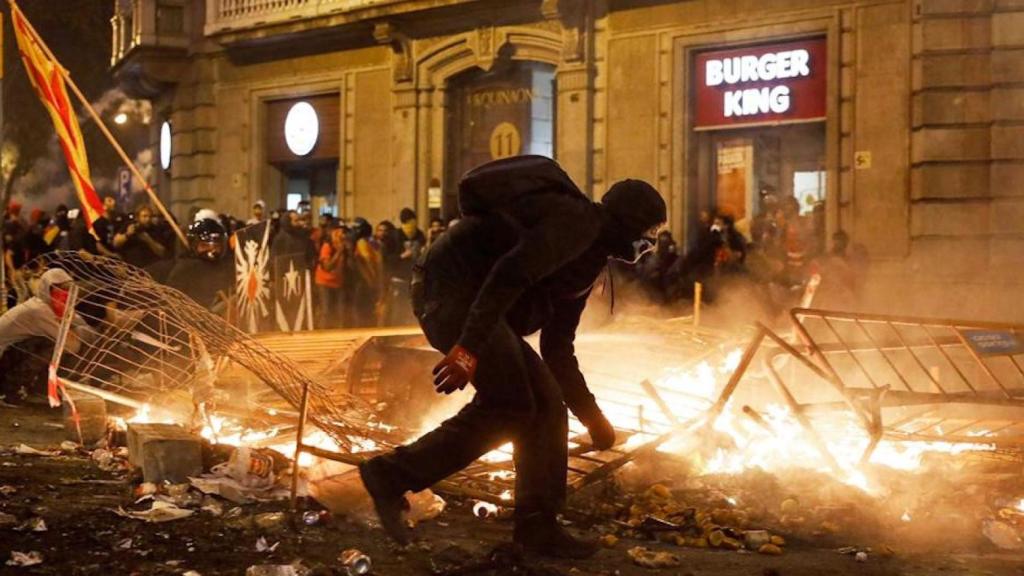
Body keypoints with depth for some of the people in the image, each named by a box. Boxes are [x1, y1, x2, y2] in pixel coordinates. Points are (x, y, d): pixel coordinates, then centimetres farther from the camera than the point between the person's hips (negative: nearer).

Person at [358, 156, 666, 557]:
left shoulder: (587, 260, 22)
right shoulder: (577, 220, -9)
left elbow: (557, 350, 24)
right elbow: (510, 273, -25)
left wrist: (592, 417, 24)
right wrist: (469, 348, -31)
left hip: (474, 304, 10)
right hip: (454, 289, -10)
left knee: (546, 402, 6)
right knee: (510, 406, -13)